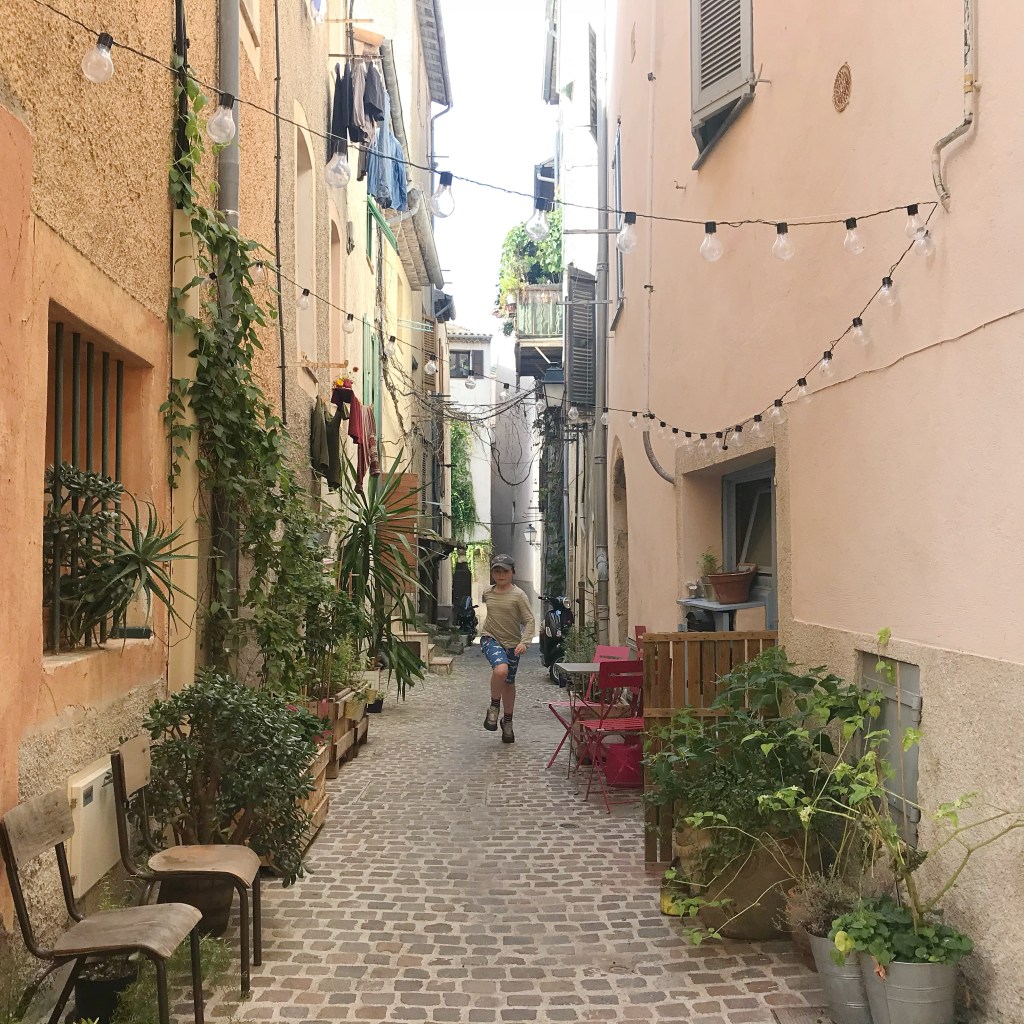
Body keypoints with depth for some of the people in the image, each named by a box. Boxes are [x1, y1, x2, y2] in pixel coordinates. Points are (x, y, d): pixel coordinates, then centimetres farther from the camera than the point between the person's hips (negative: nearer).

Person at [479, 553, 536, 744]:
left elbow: (529, 621, -13)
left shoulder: (518, 595, -10)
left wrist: (524, 642, -27)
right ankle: (494, 707, -7)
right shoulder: (487, 593, 2)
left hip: (512, 644, 0)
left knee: (509, 683, 12)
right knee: (501, 669, -30)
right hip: (490, 639, 0)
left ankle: (507, 721, 34)